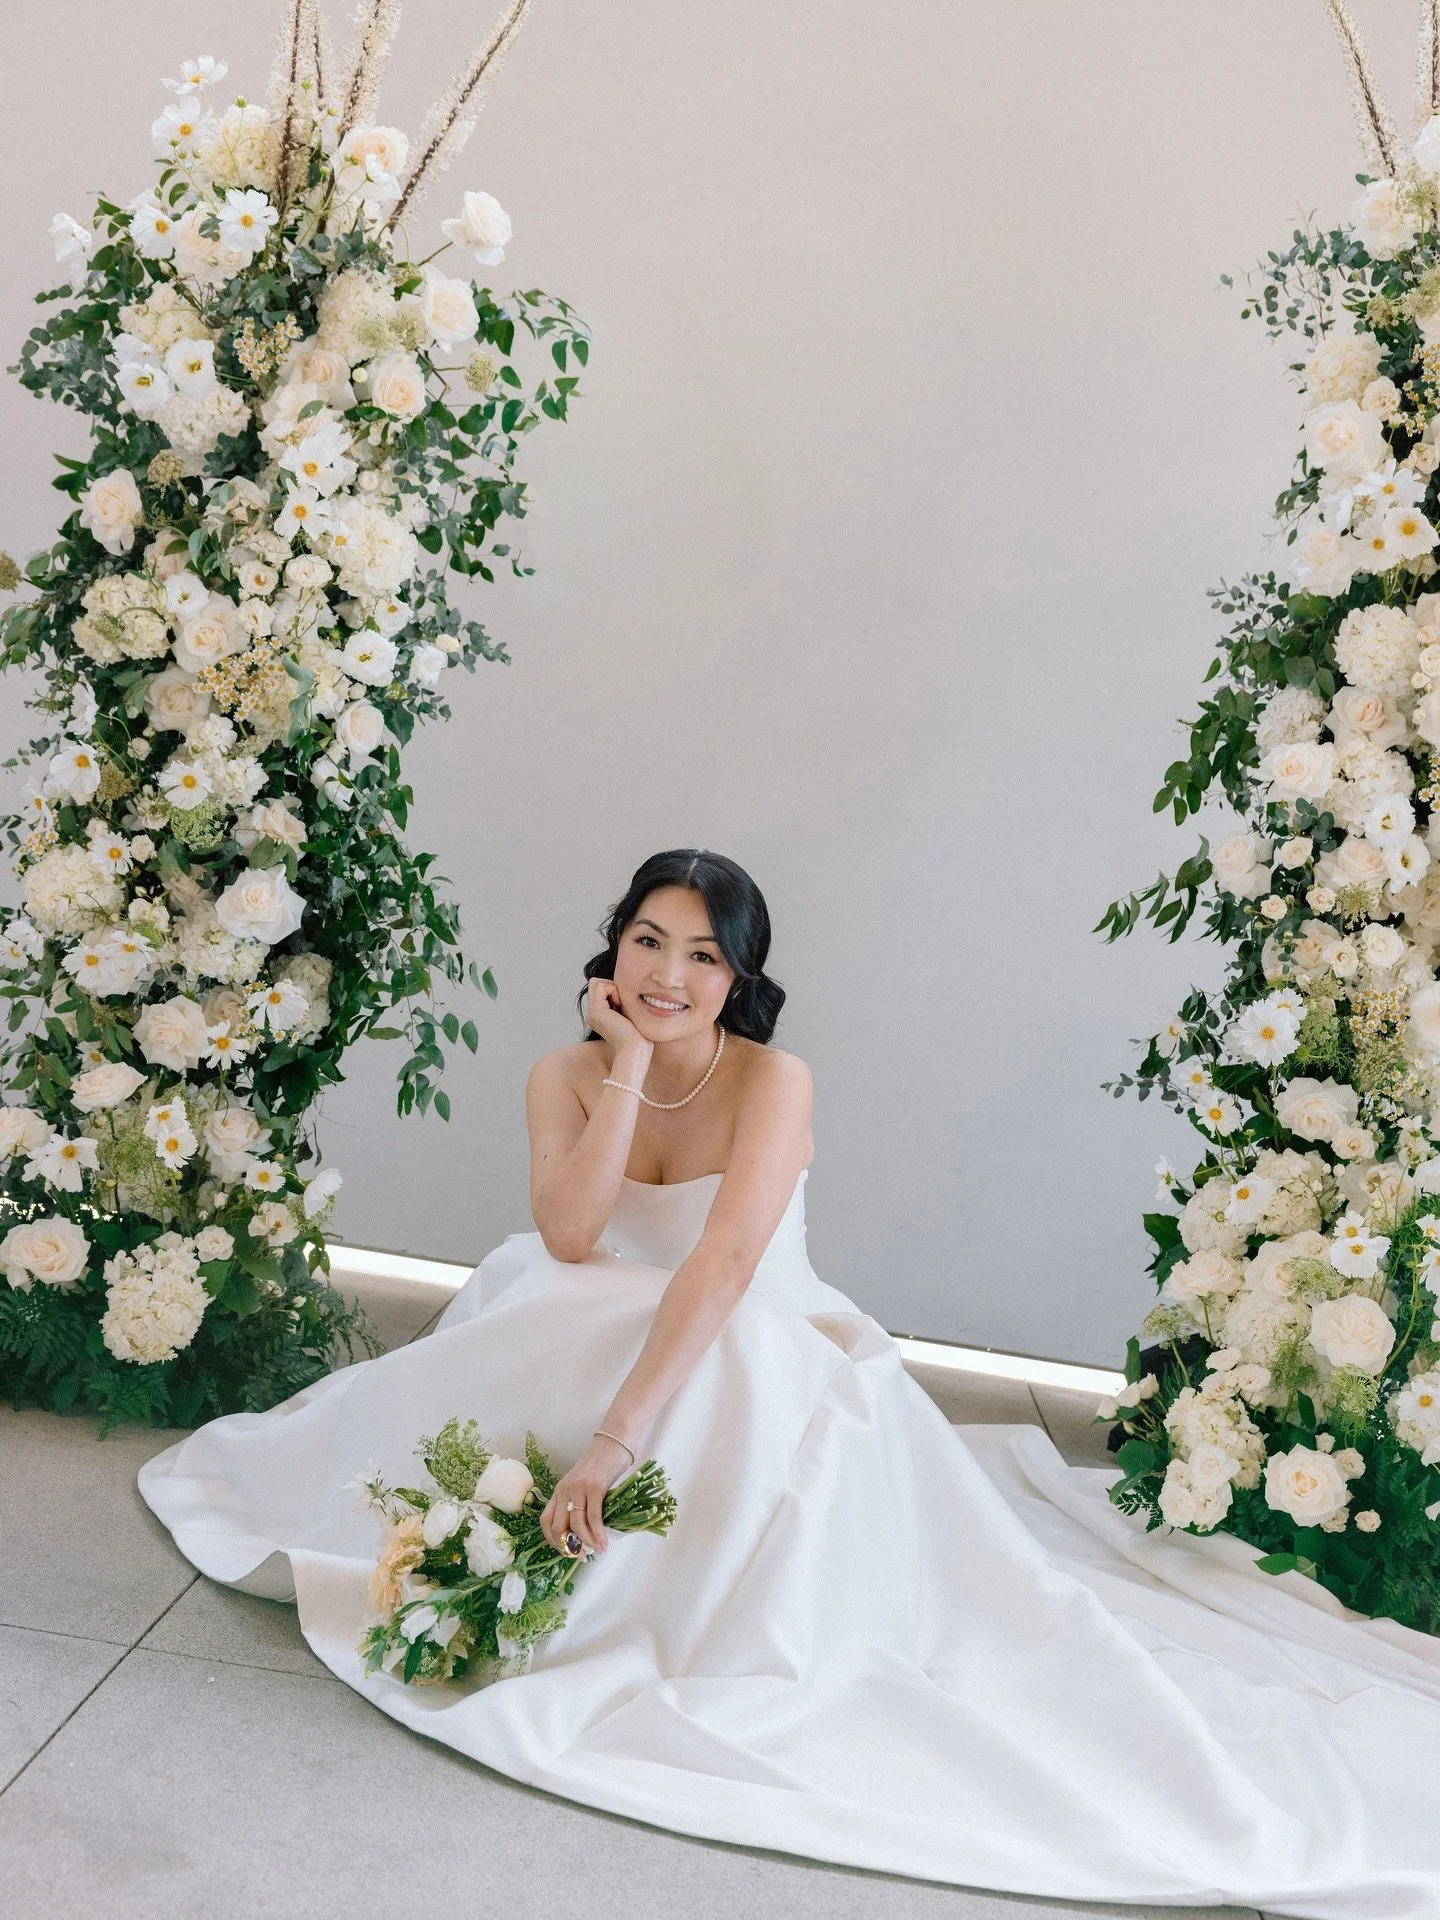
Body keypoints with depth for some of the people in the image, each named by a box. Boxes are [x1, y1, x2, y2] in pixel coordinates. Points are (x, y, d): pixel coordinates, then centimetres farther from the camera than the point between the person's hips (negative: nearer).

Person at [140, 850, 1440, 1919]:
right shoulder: (568, 1074, -5)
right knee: (451, 1415, -17)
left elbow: (723, 1266, -33)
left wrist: (615, 1436, -43)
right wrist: (629, 1066, -25)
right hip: (594, 1346, 5)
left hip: (758, 1368, -5)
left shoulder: (773, 1082, -20)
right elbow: (570, 1239, -21)